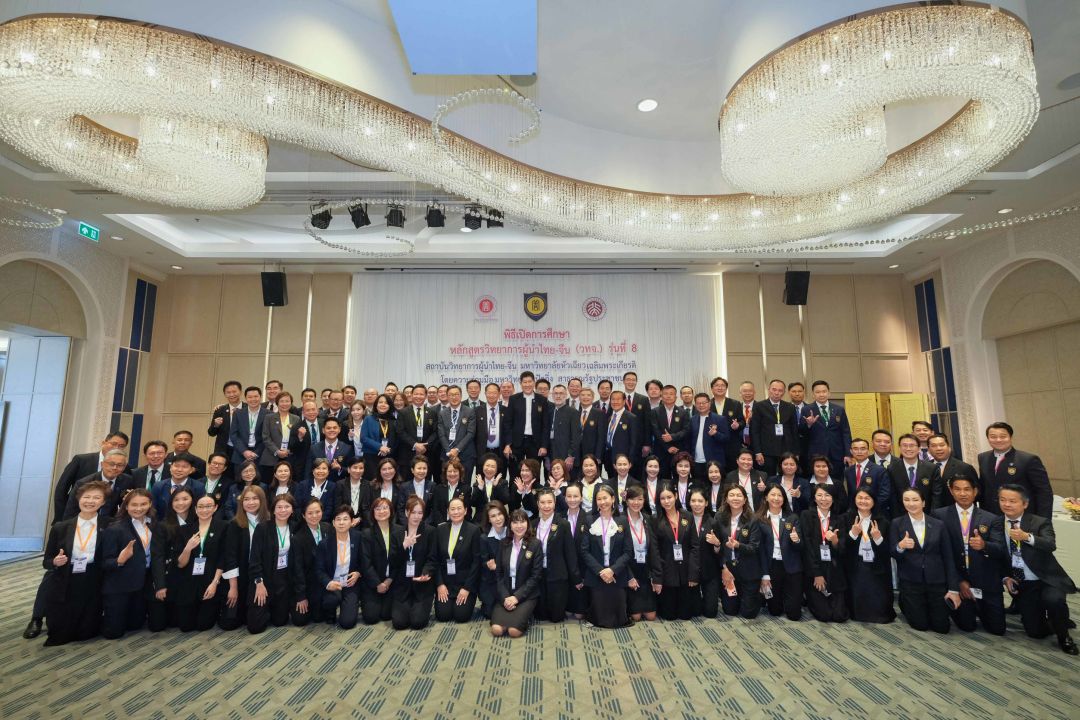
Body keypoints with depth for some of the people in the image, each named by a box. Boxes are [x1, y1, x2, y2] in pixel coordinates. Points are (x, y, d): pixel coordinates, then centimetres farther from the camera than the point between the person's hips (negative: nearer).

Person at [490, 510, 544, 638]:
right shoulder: (504, 543, 3)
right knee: (496, 629, -19)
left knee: (514, 631, -22)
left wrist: (517, 597, -14)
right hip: (505, 594, 3)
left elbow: (536, 576, -8)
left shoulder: (535, 544, -7)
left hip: (527, 595, -3)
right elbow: (498, 573, 3)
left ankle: (524, 615, 8)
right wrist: (505, 597, -10)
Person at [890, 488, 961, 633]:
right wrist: (900, 546, -30)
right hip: (910, 582, -1)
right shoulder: (897, 523, -3)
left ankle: (928, 607, 36)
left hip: (936, 581, 2)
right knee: (921, 625, 3)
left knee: (942, 627, 6)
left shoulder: (938, 524, 1)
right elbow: (893, 554, -6)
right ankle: (905, 603, 33)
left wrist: (954, 588, -2)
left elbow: (948, 557, 2)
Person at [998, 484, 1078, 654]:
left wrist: (1027, 537, -47)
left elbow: (1051, 545, -31)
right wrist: (1006, 577, -3)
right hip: (1022, 585, 3)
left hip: (1047, 580, -3)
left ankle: (1063, 636, -5)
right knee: (1035, 632, -1)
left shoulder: (1040, 522, -10)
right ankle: (1056, 621, 34)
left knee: (1054, 600, -36)